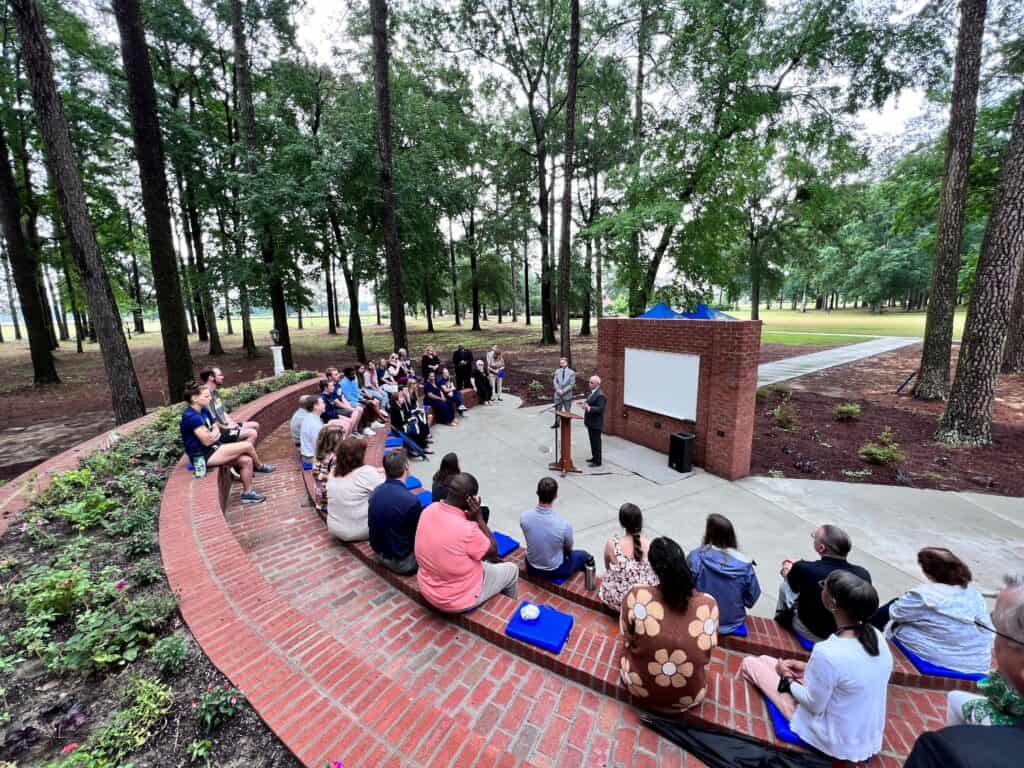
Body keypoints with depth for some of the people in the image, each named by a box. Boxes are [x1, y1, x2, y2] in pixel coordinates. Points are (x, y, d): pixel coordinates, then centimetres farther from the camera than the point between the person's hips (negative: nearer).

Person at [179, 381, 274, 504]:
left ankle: (247, 493, 6)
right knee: (248, 445, -12)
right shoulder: (192, 417, -22)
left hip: (212, 450, 9)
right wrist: (214, 432, -2)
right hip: (203, 456, -9)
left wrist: (215, 433, -9)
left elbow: (216, 429, 13)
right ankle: (259, 466, 17)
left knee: (246, 460, -4)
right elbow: (206, 441, -21)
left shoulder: (204, 410, 8)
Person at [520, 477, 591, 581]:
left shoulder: (524, 517, -23)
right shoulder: (563, 524, -32)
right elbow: (568, 549, -9)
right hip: (554, 571, -3)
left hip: (531, 567, 3)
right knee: (584, 555, 24)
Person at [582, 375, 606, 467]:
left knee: (596, 442, 0)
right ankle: (594, 457, 32)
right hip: (590, 422, 9)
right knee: (592, 441, 19)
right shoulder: (592, 392, 10)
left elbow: (600, 409, -26)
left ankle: (598, 461, 10)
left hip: (596, 423, -9)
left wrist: (589, 408, -36)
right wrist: (585, 405, 4)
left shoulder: (600, 395, -20)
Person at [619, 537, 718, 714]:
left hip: (640, 688, -2)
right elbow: (707, 652, 1)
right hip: (691, 697, 2)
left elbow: (628, 639, -4)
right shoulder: (709, 604, -18)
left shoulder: (636, 595, -24)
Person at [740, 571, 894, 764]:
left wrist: (787, 678, -3)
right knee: (767, 660, 16)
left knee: (750, 662, 5)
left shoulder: (828, 652, -35)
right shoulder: (877, 636, -14)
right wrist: (810, 668, 6)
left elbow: (814, 705, -20)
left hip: (836, 743, -6)